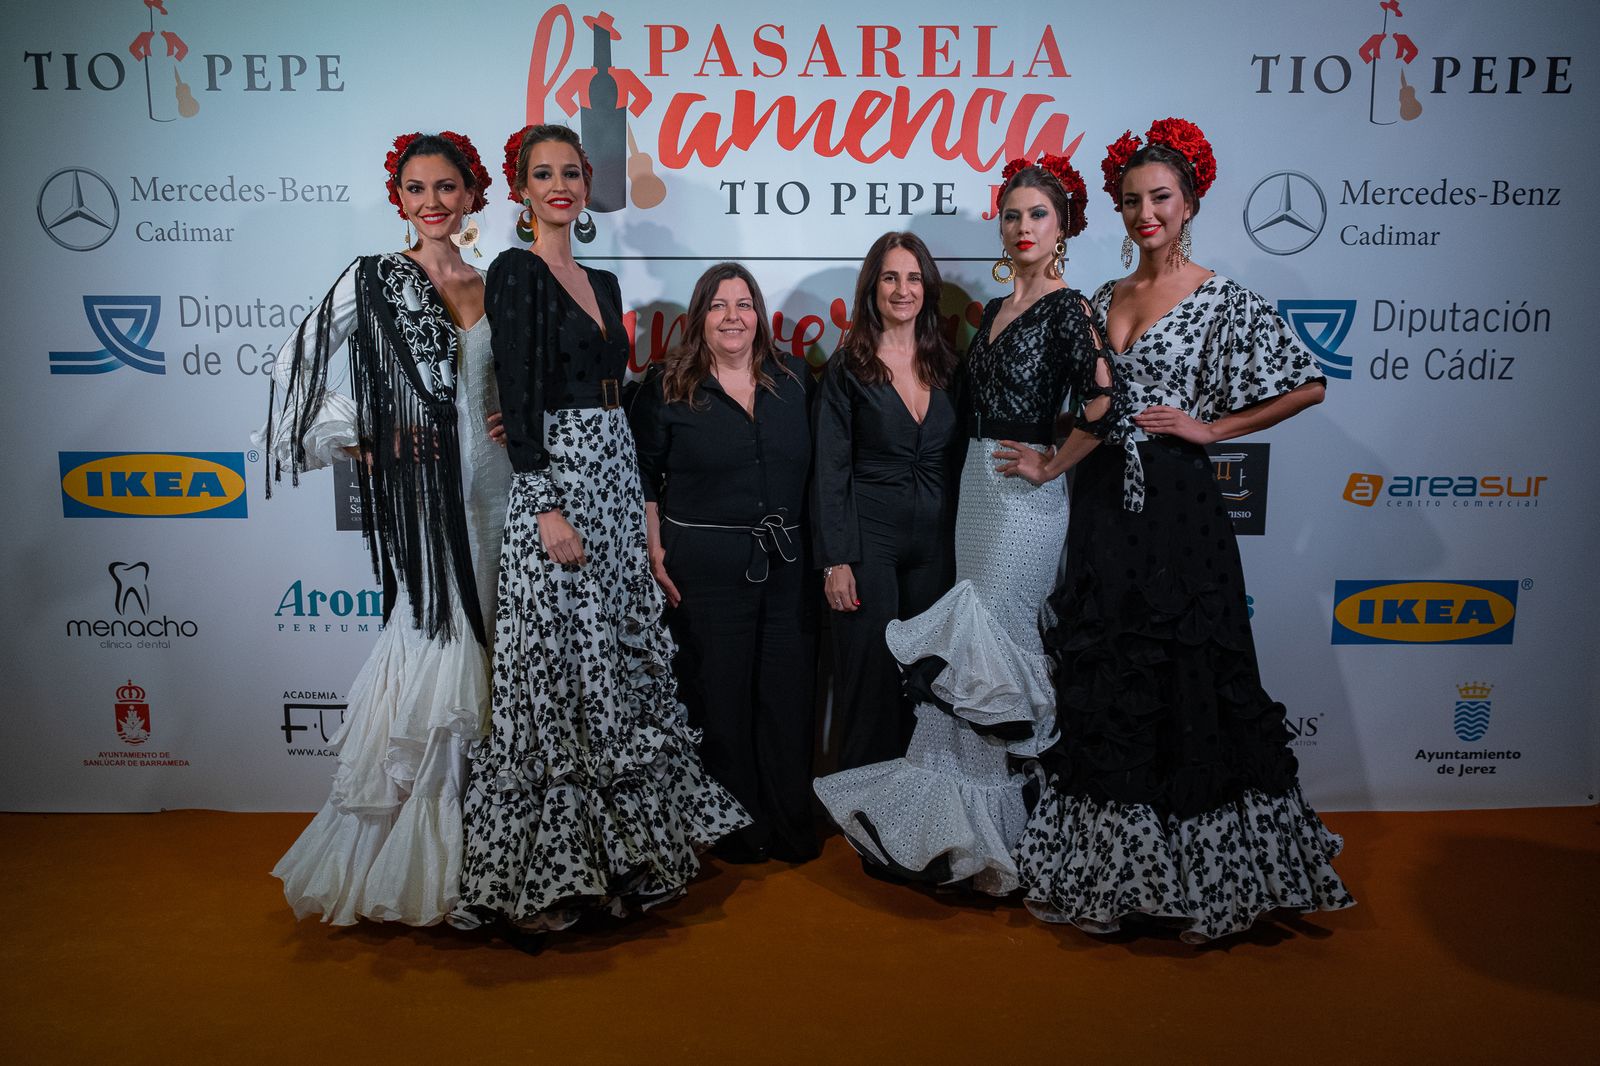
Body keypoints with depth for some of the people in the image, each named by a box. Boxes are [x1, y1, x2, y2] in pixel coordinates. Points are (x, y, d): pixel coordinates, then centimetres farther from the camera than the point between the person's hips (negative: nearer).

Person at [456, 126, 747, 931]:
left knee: (620, 672, 11)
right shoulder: (515, 272, -4)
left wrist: (642, 503, 15)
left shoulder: (603, 283, 18)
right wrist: (547, 508, -20)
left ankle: (617, 854, 24)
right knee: (559, 678, -3)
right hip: (556, 487, -8)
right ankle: (545, 877, 11)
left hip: (617, 483, 8)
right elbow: (517, 399, -13)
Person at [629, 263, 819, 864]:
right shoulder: (667, 388, 1)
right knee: (721, 692, 5)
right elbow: (643, 476, 2)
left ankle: (792, 820, 22)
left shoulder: (793, 380, 9)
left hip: (788, 562, 3)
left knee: (789, 690, 7)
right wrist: (656, 552, -5)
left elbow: (817, 468, 13)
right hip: (705, 563, -2)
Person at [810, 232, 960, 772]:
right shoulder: (847, 367, -3)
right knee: (869, 670, 1)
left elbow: (956, 458, 13)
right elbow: (829, 470, -6)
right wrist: (835, 560, -12)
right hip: (870, 539, -4)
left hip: (935, 541, 4)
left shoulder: (945, 363, 9)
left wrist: (963, 542, 7)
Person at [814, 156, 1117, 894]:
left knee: (986, 647, -6)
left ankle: (970, 831, 6)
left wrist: (1050, 466, -14)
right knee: (983, 645, 10)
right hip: (977, 488, 8)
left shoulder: (1064, 307, -9)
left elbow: (1102, 403, -24)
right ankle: (973, 827, 20)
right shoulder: (994, 311, 16)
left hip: (1022, 499, -8)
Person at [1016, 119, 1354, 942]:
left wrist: (1211, 427, -8)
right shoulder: (1099, 301, 13)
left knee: (1184, 681, 0)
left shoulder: (1222, 302, -2)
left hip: (1177, 511, -5)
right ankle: (1107, 873, 23)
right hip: (1103, 510, 5)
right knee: (1104, 686, 9)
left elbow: (1308, 386, -5)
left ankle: (1203, 881, 17)